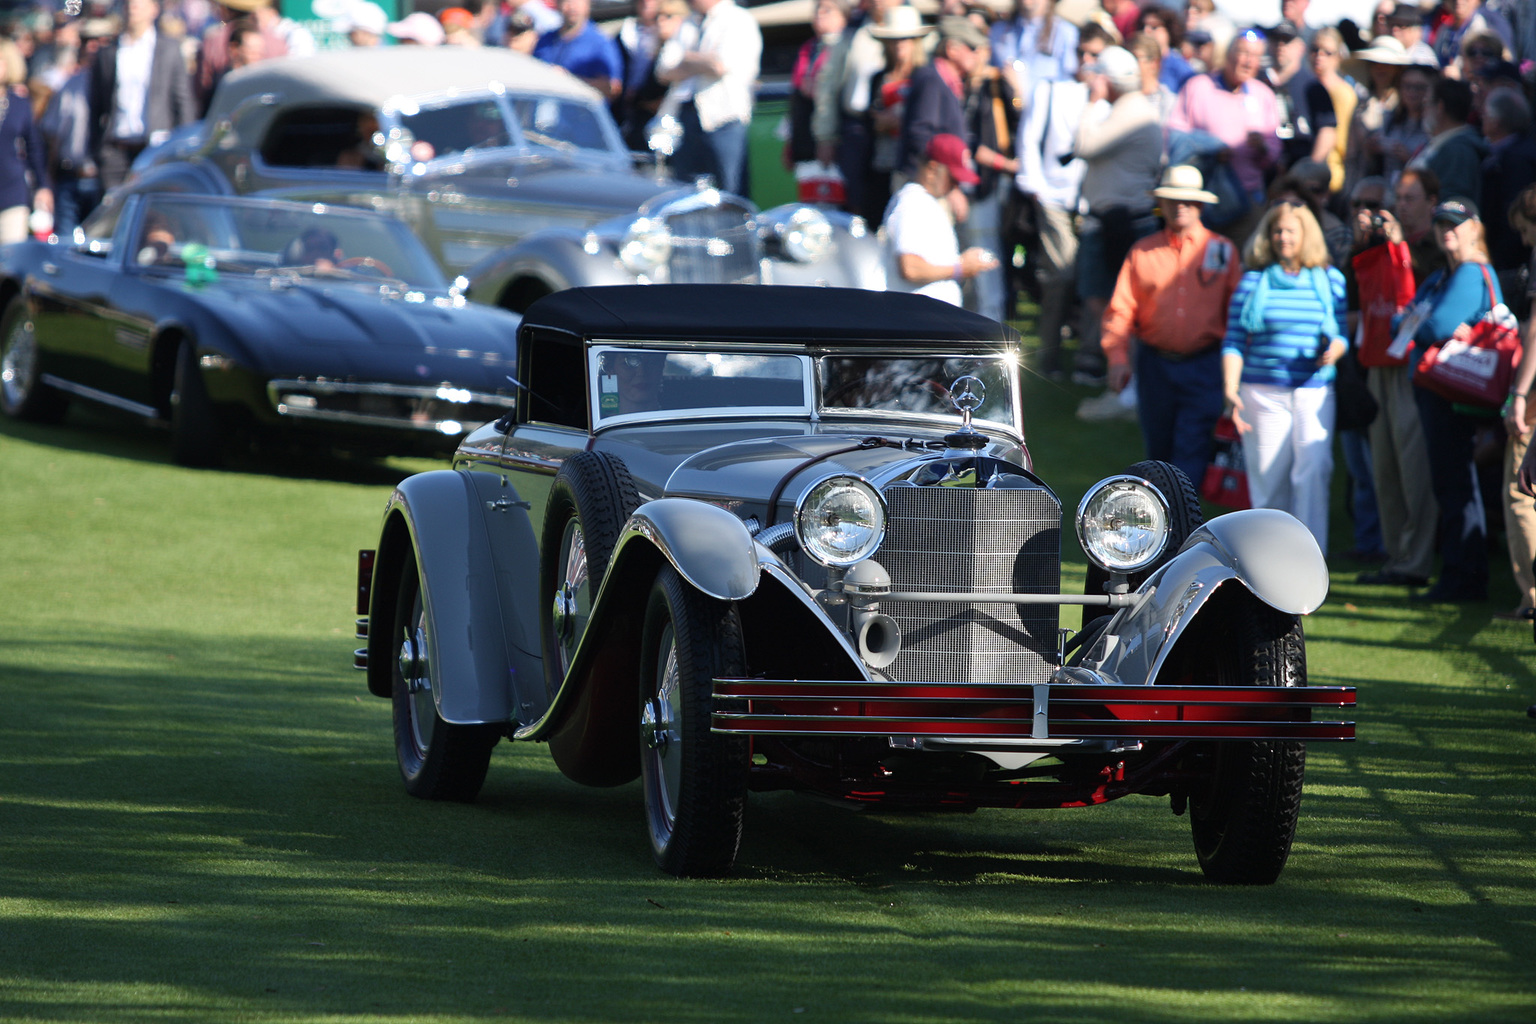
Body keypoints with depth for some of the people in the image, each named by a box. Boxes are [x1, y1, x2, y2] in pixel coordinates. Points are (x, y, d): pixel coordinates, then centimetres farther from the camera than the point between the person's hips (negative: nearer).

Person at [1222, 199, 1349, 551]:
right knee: (1268, 478, 1)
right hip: (1263, 392, 0)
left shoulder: (1330, 280, 9)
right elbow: (1234, 342, 4)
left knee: (1313, 470, -15)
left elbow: (1343, 334, 12)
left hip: (1314, 391, 0)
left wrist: (1335, 349, -12)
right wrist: (1231, 390, -8)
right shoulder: (1254, 282, 6)